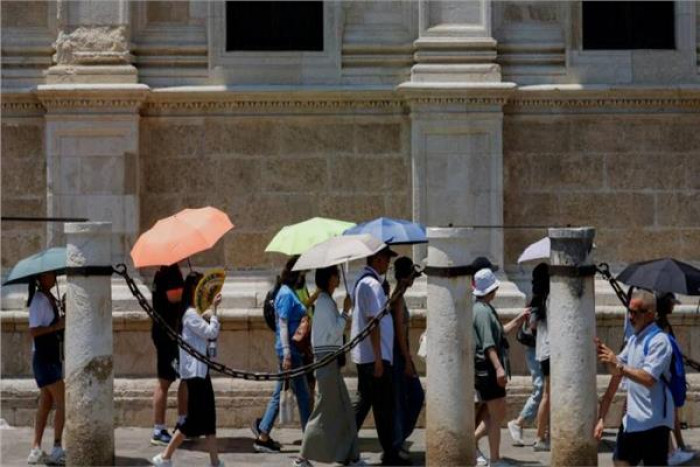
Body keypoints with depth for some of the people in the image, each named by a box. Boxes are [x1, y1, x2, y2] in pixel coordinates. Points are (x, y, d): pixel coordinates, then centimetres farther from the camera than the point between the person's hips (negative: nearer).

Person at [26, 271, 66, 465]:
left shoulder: (50, 299, 13)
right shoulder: (39, 300, -13)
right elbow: (34, 330, -19)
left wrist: (63, 323, 3)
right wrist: (57, 326, -22)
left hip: (53, 358, 9)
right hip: (43, 357, -9)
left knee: (46, 404, 9)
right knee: (62, 402, -12)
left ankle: (36, 450, 12)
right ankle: (57, 449, -10)